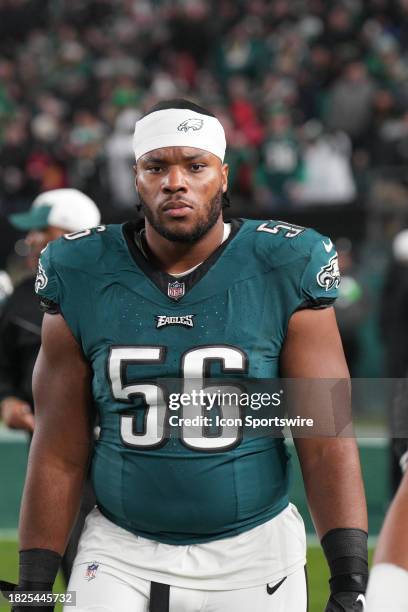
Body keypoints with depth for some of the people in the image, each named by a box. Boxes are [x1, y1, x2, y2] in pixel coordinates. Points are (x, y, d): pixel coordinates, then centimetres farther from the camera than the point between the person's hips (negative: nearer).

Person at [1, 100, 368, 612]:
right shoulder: (84, 280, -1)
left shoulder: (282, 275, -6)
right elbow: (59, 454, 2)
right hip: (121, 554, 1)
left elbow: (325, 442, -7)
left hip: (251, 553, -1)